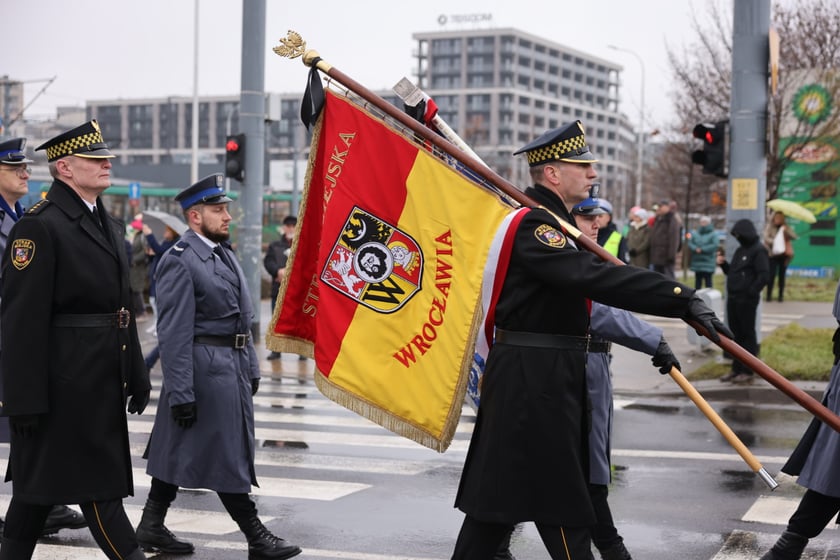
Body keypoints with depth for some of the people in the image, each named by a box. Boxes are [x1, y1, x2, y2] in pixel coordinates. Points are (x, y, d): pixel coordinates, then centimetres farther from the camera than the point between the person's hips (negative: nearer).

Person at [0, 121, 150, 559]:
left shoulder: (110, 225, 15)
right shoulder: (40, 226, -13)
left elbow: (123, 307, 20)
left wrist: (136, 375, 17)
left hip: (104, 380, 9)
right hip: (64, 381, -9)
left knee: (40, 481, 16)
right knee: (98, 484, -3)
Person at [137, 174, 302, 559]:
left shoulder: (224, 253, 14)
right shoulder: (179, 261, -14)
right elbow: (174, 334, -18)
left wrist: (251, 367, 17)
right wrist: (181, 393, -19)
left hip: (233, 366, 9)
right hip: (206, 367, -9)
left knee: (180, 450, 15)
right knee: (226, 455, 1)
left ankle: (152, 527, 24)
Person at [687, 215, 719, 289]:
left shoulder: (713, 234, -1)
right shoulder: (694, 233, 11)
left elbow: (715, 245, -14)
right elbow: (690, 243, 2)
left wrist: (702, 249, -17)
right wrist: (695, 249, -18)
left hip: (708, 264, -4)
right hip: (697, 263, 4)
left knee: (708, 282, -4)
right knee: (698, 282, 10)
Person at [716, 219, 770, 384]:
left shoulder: (758, 251, -10)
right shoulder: (740, 250, 17)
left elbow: (764, 276, -17)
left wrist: (751, 293, -18)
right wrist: (723, 264, 5)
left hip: (747, 300, -8)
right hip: (733, 298, 8)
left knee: (747, 335, -3)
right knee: (736, 334, 12)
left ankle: (747, 371, 1)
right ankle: (736, 369, 19)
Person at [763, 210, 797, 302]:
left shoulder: (785, 228, 9)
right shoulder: (769, 227, 2)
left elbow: (795, 237, -3)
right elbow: (766, 238, -11)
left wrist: (786, 231, -17)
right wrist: (774, 241, -28)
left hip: (783, 256, 2)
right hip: (773, 255, -2)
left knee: (782, 275, 4)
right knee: (771, 275, -10)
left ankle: (781, 295, 11)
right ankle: (769, 295, -4)